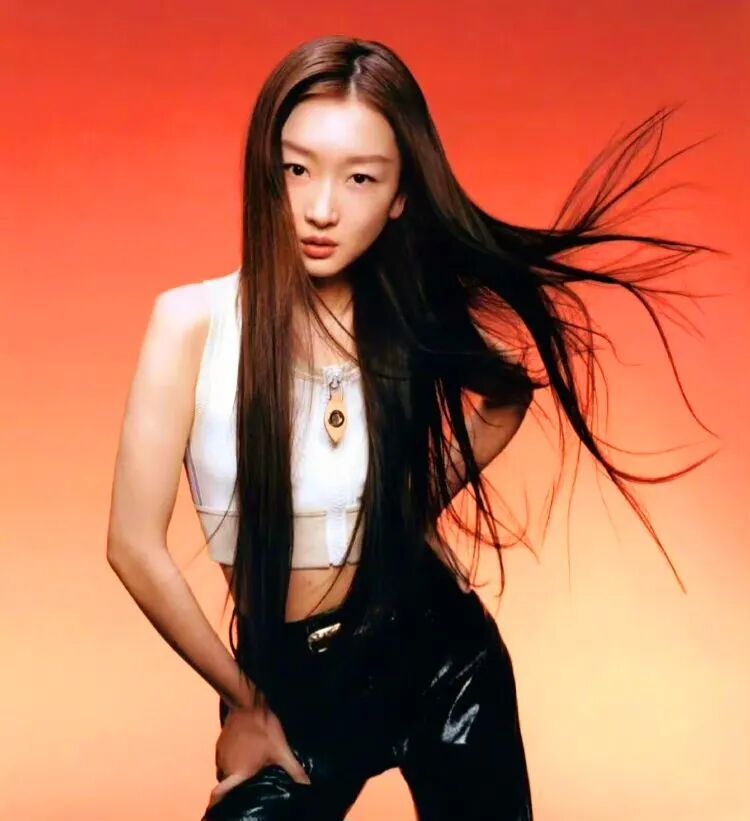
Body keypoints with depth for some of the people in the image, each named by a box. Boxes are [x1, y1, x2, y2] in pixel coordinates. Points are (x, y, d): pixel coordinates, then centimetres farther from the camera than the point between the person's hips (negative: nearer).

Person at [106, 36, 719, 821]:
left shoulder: (412, 324, -8)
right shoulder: (193, 321, -15)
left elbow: (513, 390, 14)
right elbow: (135, 547, -13)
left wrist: (421, 512, 2)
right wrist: (242, 699, -4)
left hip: (437, 654, 2)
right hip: (290, 681, -2)